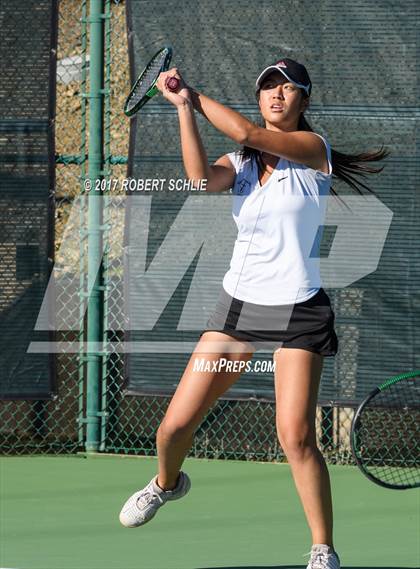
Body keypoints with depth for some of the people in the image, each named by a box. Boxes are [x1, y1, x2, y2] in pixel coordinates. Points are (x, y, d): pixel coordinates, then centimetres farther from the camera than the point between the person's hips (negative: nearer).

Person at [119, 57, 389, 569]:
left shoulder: (313, 149, -5)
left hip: (297, 311, -4)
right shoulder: (240, 164, 8)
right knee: (176, 423, 1)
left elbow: (247, 133, -19)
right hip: (237, 303, 4)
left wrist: (193, 95, -9)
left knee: (295, 436, -16)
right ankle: (167, 483, 35)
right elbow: (202, 177, -14)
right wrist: (183, 106, -21)